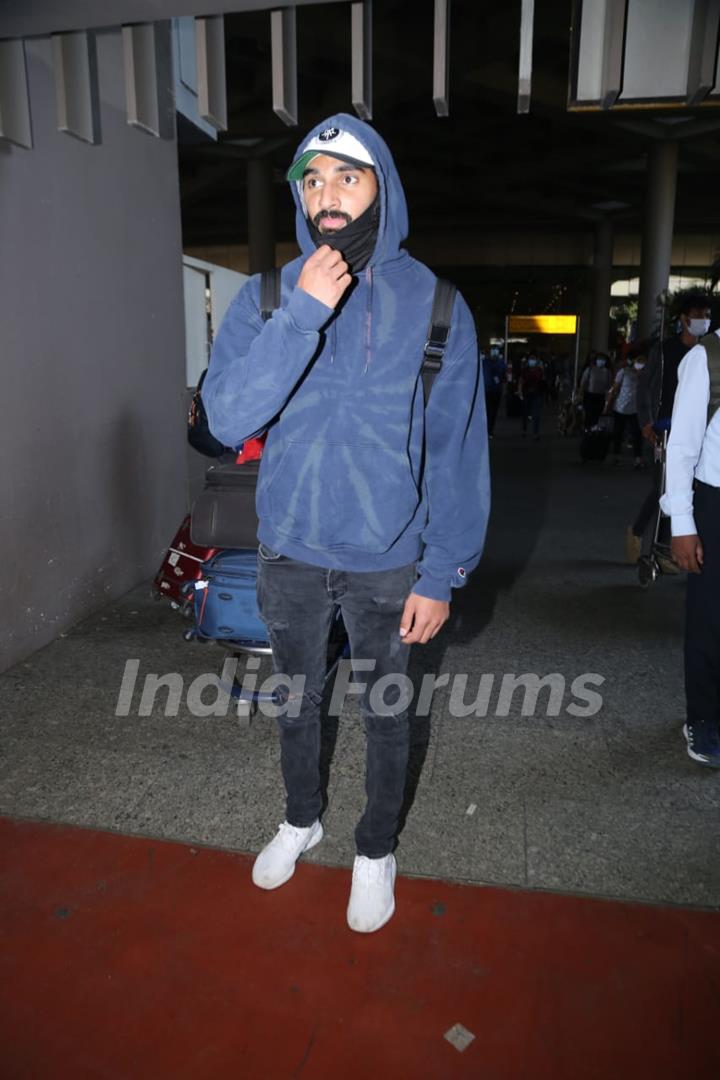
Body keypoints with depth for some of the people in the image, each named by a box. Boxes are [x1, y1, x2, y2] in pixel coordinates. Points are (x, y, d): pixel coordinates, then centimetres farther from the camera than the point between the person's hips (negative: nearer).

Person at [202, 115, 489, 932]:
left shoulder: (433, 303, -8)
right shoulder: (267, 296, -4)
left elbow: (458, 450, -7)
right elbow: (227, 418, -17)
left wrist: (442, 573, -10)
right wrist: (302, 313, -26)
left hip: (387, 560, -1)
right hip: (289, 551, 2)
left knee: (383, 711, 14)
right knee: (296, 699, 20)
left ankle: (376, 850, 40)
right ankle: (300, 819, 48)